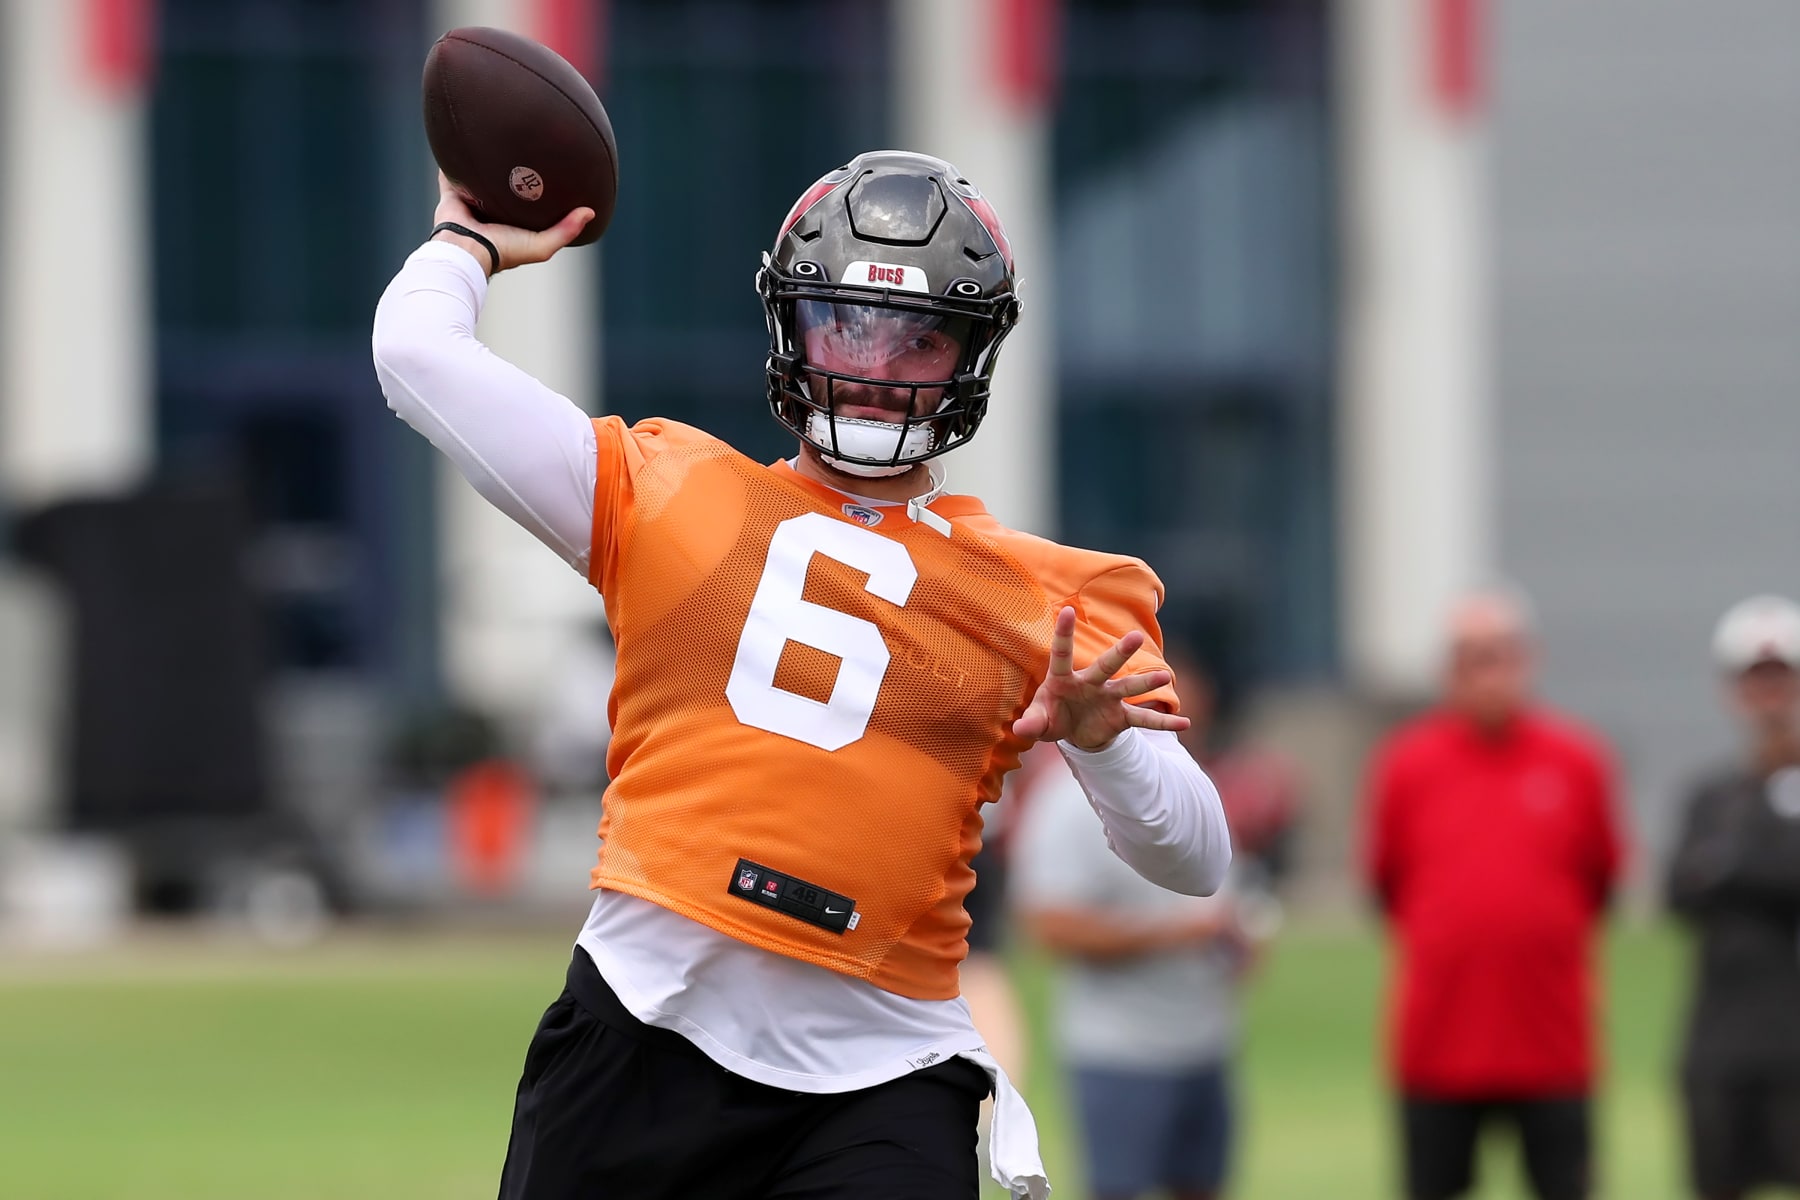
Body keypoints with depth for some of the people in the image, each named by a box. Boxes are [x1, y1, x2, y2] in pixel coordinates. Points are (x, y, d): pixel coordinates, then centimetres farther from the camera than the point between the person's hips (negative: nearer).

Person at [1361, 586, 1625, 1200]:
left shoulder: (1577, 760, 0)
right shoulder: (1406, 764, 0)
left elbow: (1601, 877, 11)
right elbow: (1386, 883, 11)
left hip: (1552, 1045, 0)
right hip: (1436, 1046, 0)